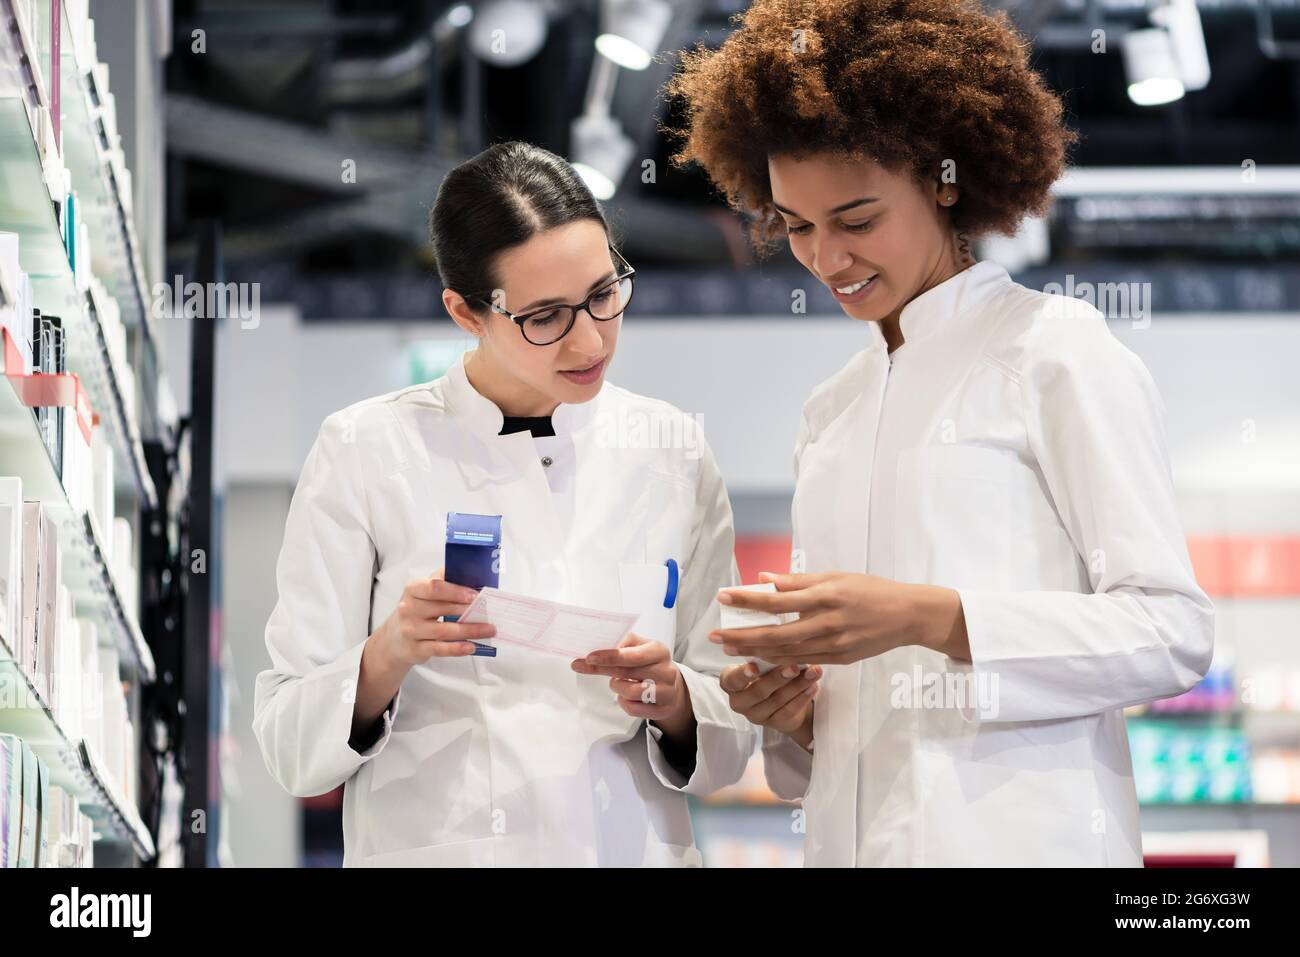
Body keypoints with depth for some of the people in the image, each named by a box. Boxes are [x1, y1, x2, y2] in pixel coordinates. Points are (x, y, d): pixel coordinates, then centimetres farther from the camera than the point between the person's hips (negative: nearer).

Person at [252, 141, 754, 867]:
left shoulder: (673, 453, 4)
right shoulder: (366, 451, -4)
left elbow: (729, 738, 7)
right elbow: (291, 742, -5)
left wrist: (670, 698, -13)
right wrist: (391, 655, -22)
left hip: (634, 846, 2)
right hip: (433, 846, -2)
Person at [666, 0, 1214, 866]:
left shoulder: (1057, 350, -2)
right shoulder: (831, 412, 18)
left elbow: (1172, 634, -10)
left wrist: (927, 617, -18)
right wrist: (792, 713, -1)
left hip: (1020, 839, -6)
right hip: (856, 841, 6)